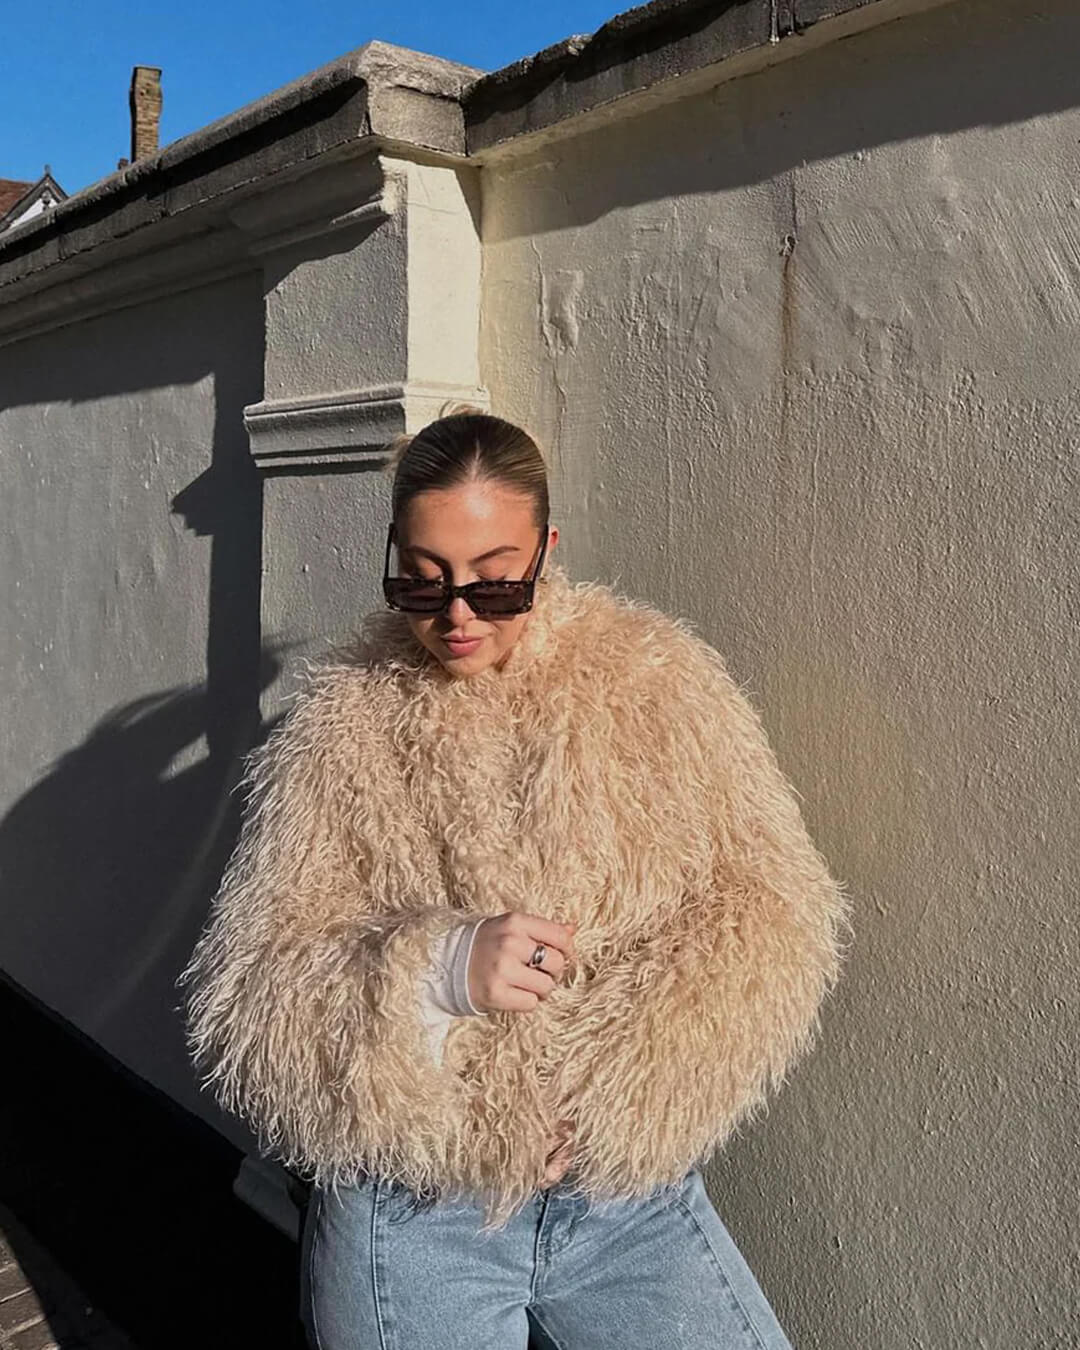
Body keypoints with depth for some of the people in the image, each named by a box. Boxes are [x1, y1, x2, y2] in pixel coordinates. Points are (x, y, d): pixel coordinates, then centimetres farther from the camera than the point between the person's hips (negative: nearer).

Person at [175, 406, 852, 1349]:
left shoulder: (655, 681, -3)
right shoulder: (342, 725, -5)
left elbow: (769, 914, -5)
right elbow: (244, 1009, -6)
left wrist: (609, 1091, -16)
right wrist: (437, 972, -23)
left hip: (631, 1197, 1)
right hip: (409, 1217, -1)